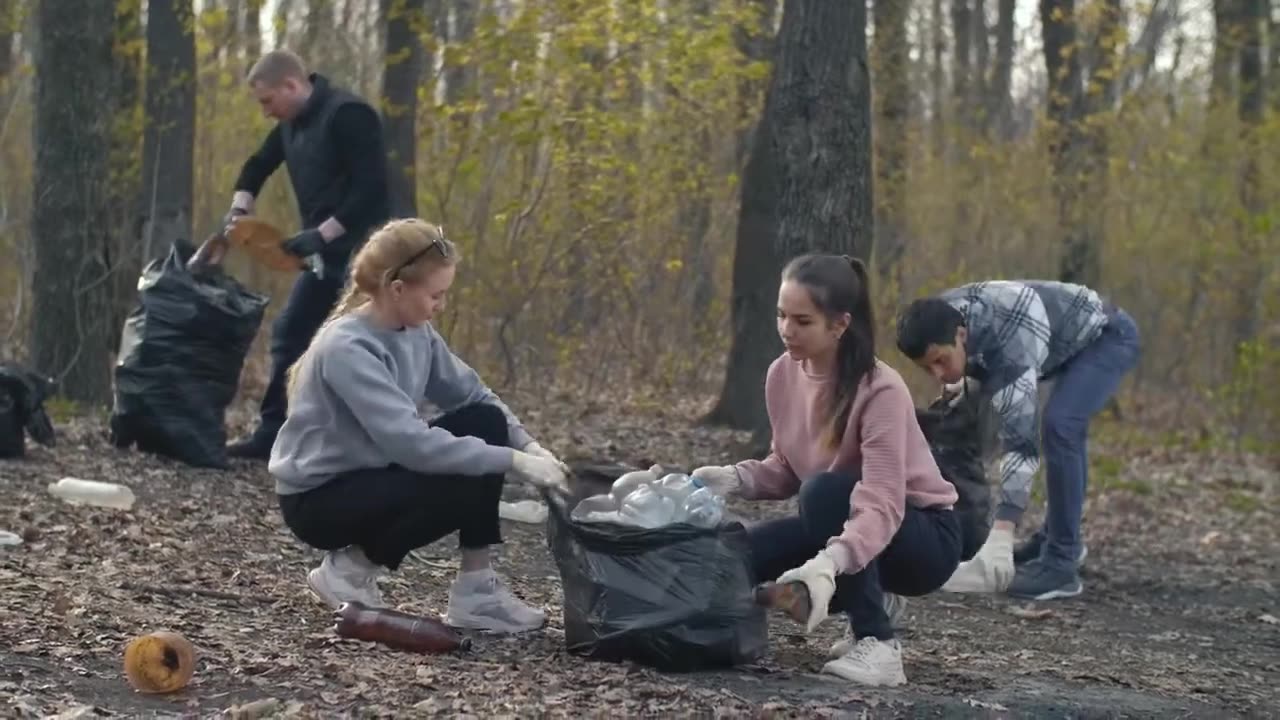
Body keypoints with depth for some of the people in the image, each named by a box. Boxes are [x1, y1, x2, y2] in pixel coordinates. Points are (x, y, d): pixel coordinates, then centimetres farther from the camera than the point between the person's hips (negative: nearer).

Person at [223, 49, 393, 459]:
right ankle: (272, 435, 17)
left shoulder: (347, 116, -19)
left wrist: (322, 233, -25)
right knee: (289, 333, 11)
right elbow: (259, 166, 23)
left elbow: (371, 189, -25)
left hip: (361, 250, -10)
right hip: (327, 252, 10)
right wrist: (240, 208, 5)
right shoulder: (293, 123, 11)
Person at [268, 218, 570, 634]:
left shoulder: (415, 331, -2)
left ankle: (476, 590, -4)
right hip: (318, 499, -9)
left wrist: (527, 446, -12)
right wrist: (513, 462, -31)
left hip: (375, 471, 9)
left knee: (486, 422, -5)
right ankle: (351, 566, -4)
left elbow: (472, 395, 6)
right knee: (466, 487, -25)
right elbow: (411, 443, -33)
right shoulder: (348, 349, -27)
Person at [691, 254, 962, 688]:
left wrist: (828, 564, -55)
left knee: (825, 491, -34)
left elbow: (881, 505, -38)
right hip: (840, 522, 7)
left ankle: (877, 644, -26)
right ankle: (867, 610, 8)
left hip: (923, 537, -7)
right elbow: (786, 469, 4)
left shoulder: (881, 391, -28)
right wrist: (735, 479, -18)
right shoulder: (782, 375, -7)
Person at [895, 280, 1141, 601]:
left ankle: (1060, 564, -24)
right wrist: (965, 386, -16)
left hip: (1108, 337, -9)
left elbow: (1020, 442, -42)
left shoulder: (1007, 345, -39)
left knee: (1058, 425, -27)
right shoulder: (943, 317, -16)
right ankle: (1059, 539, 39)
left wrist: (1001, 537, -50)